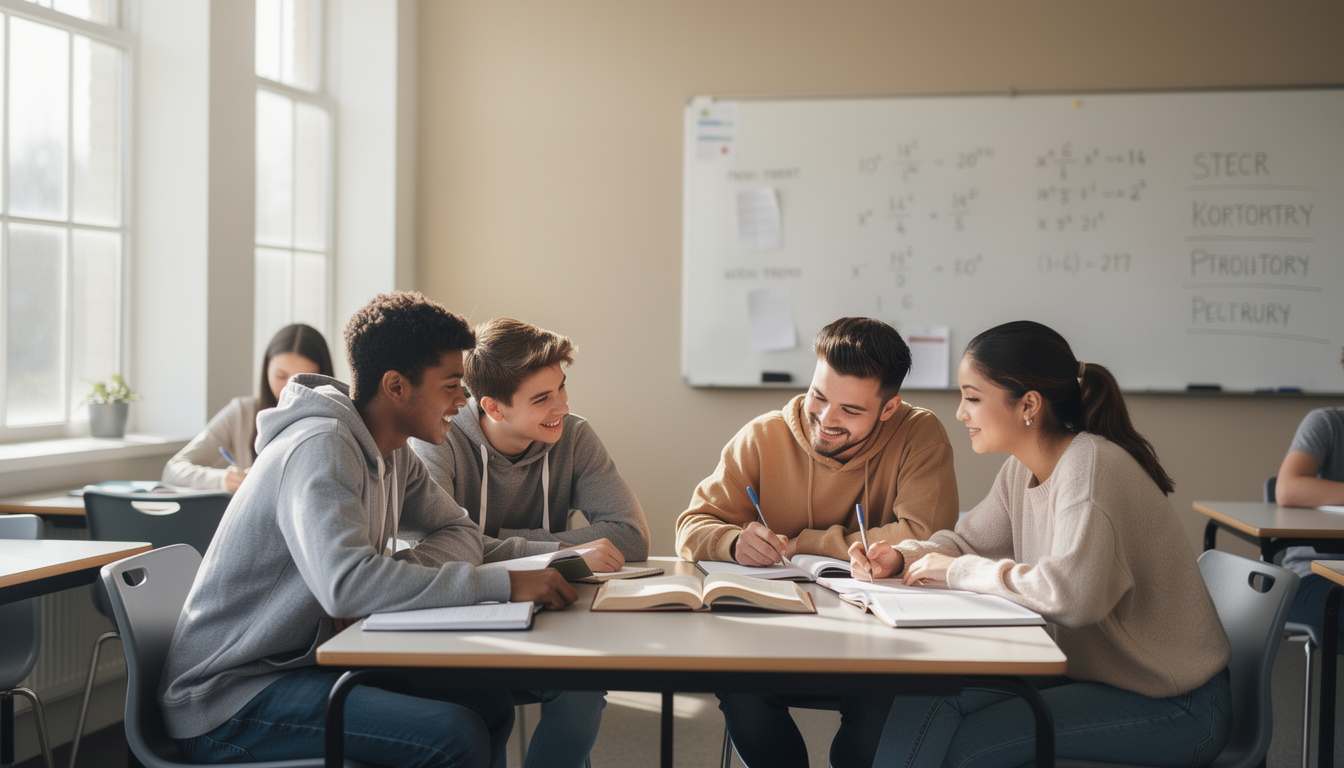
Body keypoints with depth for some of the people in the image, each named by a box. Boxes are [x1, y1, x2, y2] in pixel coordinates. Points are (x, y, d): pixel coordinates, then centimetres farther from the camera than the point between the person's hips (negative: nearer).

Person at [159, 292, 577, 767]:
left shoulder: (389, 452, 7)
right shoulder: (321, 448, -23)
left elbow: (461, 536, 10)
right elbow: (346, 584, -37)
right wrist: (504, 585, -36)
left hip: (308, 663, 9)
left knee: (490, 705, 2)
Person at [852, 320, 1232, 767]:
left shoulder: (1091, 466, -24)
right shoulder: (1022, 470, 4)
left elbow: (1072, 593, -37)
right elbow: (968, 541, 17)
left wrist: (958, 571, -23)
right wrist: (900, 557, -5)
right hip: (1089, 668, 8)